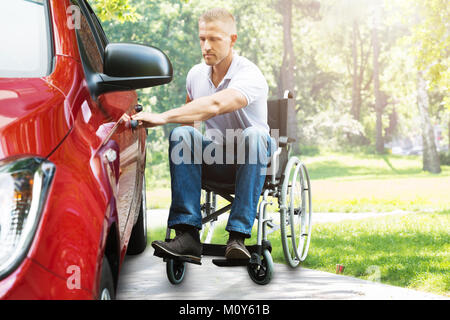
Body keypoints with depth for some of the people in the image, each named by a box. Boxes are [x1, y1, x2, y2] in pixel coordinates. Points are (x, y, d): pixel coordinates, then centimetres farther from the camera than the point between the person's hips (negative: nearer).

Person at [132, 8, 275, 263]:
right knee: (181, 133, -24)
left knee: (253, 135, -37)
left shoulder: (250, 75, -19)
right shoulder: (196, 75, 3)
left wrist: (163, 118, -46)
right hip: (214, 160, 4)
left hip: (250, 163, -4)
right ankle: (187, 234, -35)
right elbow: (190, 115, 22)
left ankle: (238, 236, -39)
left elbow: (215, 105, -38)